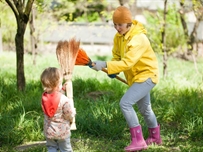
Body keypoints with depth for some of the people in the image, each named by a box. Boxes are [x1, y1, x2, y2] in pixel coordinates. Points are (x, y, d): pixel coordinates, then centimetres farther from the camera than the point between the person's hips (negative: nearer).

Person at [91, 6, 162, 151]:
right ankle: (155, 137, 44)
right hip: (136, 77, 9)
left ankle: (138, 140, -15)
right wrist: (113, 70, -12)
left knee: (125, 103, -21)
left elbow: (127, 62, -36)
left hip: (146, 75, -9)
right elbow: (117, 56, 7)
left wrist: (105, 65, -41)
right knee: (144, 108, 23)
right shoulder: (118, 37, -4)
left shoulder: (138, 39, -29)